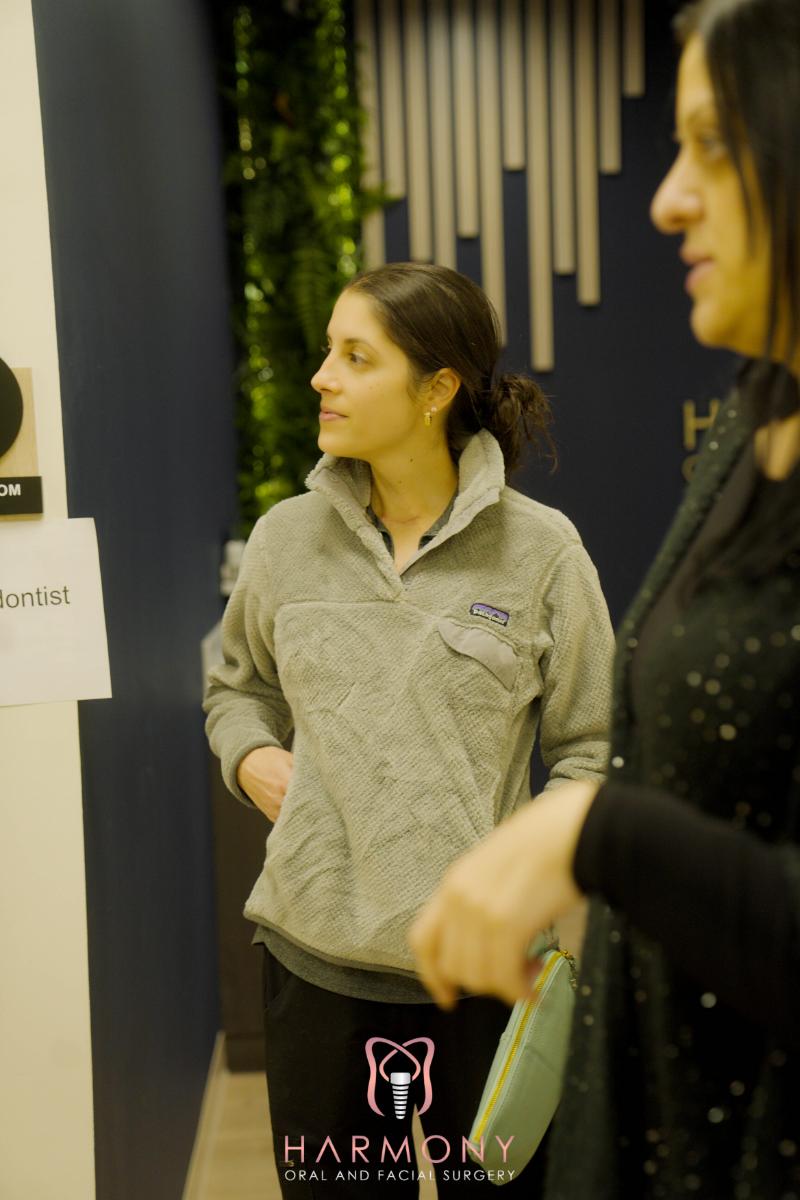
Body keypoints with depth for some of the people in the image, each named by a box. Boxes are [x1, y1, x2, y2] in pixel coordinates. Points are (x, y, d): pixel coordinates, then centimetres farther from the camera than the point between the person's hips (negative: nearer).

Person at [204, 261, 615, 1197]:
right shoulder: (287, 537, 3)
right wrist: (250, 756, 0)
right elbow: (237, 686, 20)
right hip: (315, 954, 2)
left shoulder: (540, 549, -5)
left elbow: (589, 748, 0)